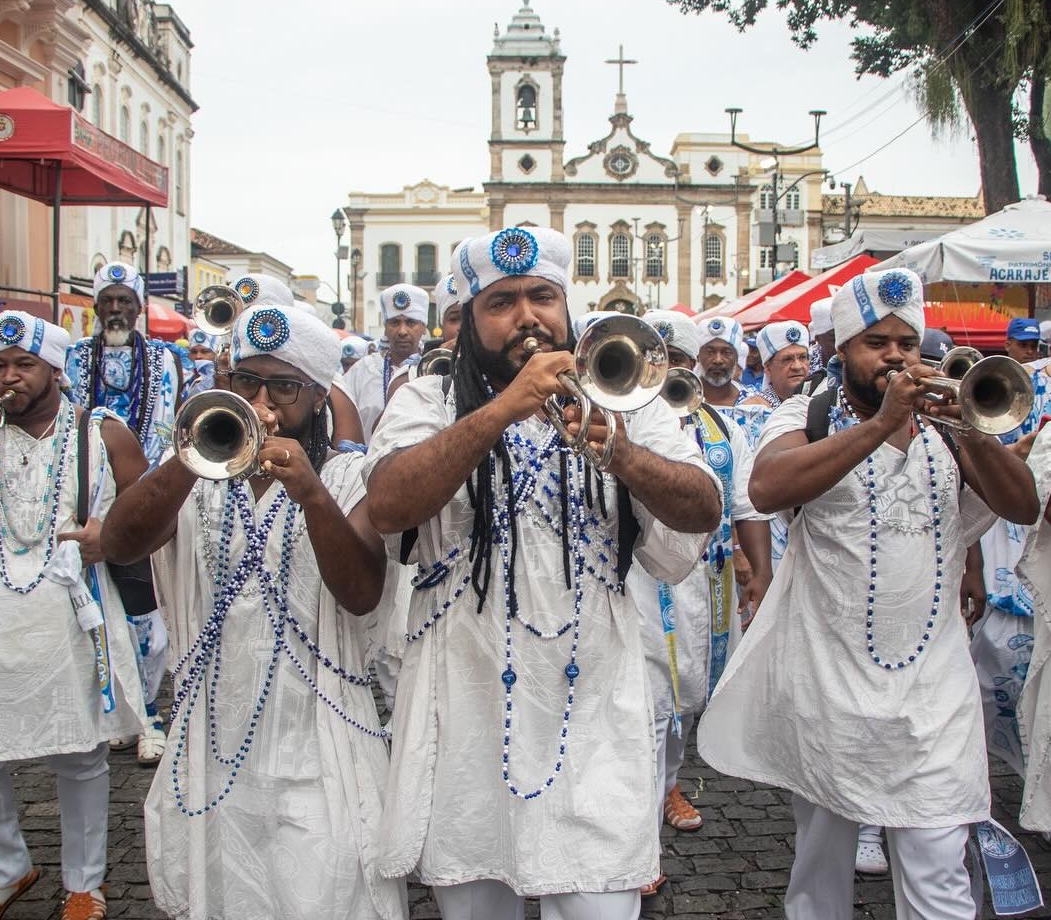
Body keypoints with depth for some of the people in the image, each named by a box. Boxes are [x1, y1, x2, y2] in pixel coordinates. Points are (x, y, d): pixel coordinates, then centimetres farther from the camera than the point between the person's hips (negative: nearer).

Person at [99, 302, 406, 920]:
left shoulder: (347, 478, 2)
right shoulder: (200, 478, 8)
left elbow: (362, 594, -15)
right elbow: (120, 545, -12)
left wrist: (310, 491, -29)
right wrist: (191, 460, -28)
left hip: (316, 754, -2)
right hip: (214, 747, 2)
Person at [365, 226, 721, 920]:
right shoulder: (428, 403, 2)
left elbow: (704, 512, -7)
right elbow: (388, 506, -17)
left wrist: (622, 453, -27)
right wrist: (504, 408, -26)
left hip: (591, 713, 0)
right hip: (467, 714, 0)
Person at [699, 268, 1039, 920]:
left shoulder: (945, 424, 10)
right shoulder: (808, 417, 1)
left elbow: (1023, 506, -1)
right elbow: (766, 489, -21)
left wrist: (974, 429, -17)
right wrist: (880, 423, -23)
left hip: (933, 691, 2)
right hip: (828, 687, -1)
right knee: (822, 865, 14)